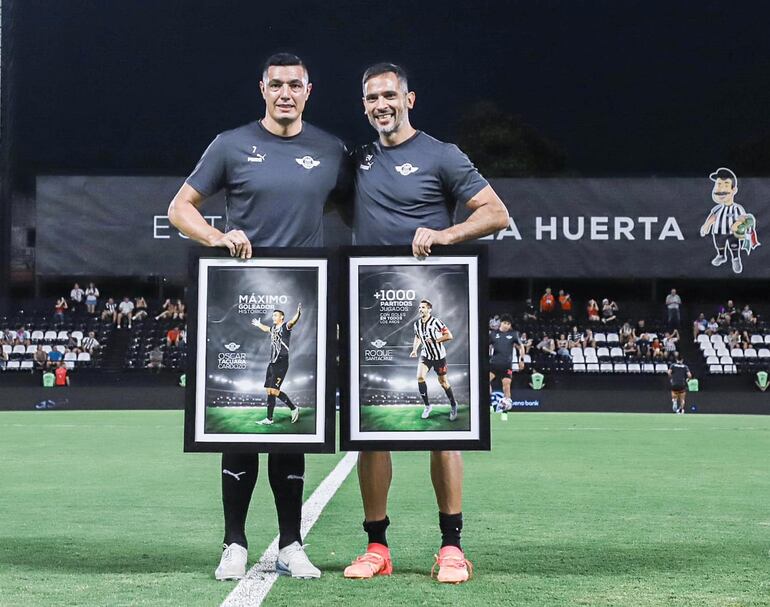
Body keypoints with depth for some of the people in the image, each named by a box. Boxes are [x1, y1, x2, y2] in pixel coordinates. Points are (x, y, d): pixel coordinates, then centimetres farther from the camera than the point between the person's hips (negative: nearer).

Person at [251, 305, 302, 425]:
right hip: (272, 363, 8)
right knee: (269, 391, 6)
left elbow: (292, 322, -30)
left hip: (281, 363, -8)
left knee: (274, 390, -13)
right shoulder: (273, 328, 16)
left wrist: (298, 313, -50)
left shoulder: (285, 327, -7)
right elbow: (266, 329, 41)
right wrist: (258, 324, 57)